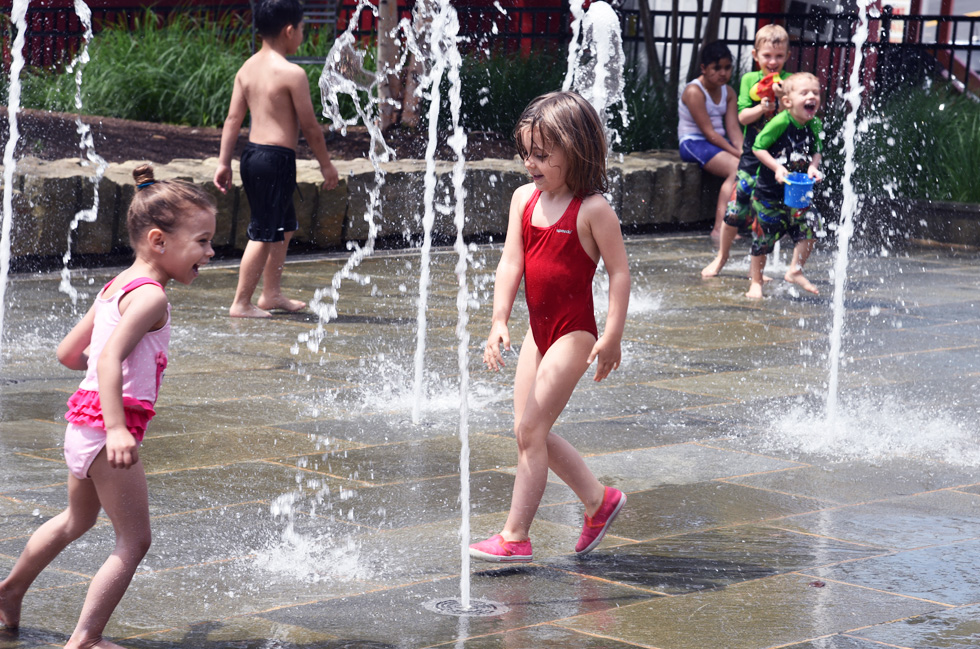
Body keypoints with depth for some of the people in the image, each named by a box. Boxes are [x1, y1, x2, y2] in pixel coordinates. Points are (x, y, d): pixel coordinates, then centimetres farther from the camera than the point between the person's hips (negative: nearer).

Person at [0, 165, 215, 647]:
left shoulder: (115, 287, 14)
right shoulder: (150, 296, -15)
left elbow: (68, 352, 18)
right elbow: (110, 359, -27)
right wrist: (117, 428, -36)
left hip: (83, 422, 9)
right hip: (110, 421, -9)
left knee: (77, 520, 30)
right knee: (133, 542, -2)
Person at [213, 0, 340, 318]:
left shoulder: (247, 68, 7)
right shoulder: (292, 74, -15)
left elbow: (233, 119, 8)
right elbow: (310, 126, -10)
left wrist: (224, 162, 11)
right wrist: (326, 164, 0)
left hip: (252, 152, 9)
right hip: (277, 159, -9)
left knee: (284, 226, 23)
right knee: (264, 233, -2)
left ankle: (271, 293, 30)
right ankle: (241, 303, 2)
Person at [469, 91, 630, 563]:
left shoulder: (592, 210, -14)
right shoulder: (525, 199, 3)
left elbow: (619, 272, -11)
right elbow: (511, 263, 0)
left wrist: (612, 337, -14)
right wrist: (499, 322, -10)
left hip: (574, 334, -7)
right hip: (539, 330, 8)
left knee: (530, 431, -7)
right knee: (528, 431, 11)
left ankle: (515, 536, 1)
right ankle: (599, 501, 28)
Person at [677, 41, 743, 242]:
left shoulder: (728, 93, 11)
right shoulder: (694, 91, -14)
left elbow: (733, 129, 2)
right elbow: (709, 132, -19)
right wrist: (737, 153, -22)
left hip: (719, 142, 8)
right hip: (694, 143, -8)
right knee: (738, 169, -30)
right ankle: (719, 229, -34)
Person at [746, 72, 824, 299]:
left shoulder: (815, 126, -3)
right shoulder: (781, 122, -20)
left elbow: (817, 151, 11)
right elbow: (758, 147, -14)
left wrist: (813, 167, -9)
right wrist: (777, 168, -23)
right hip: (769, 191, -5)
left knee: (809, 229, -9)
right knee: (763, 238, 4)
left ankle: (795, 271, 10)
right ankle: (755, 282, 20)